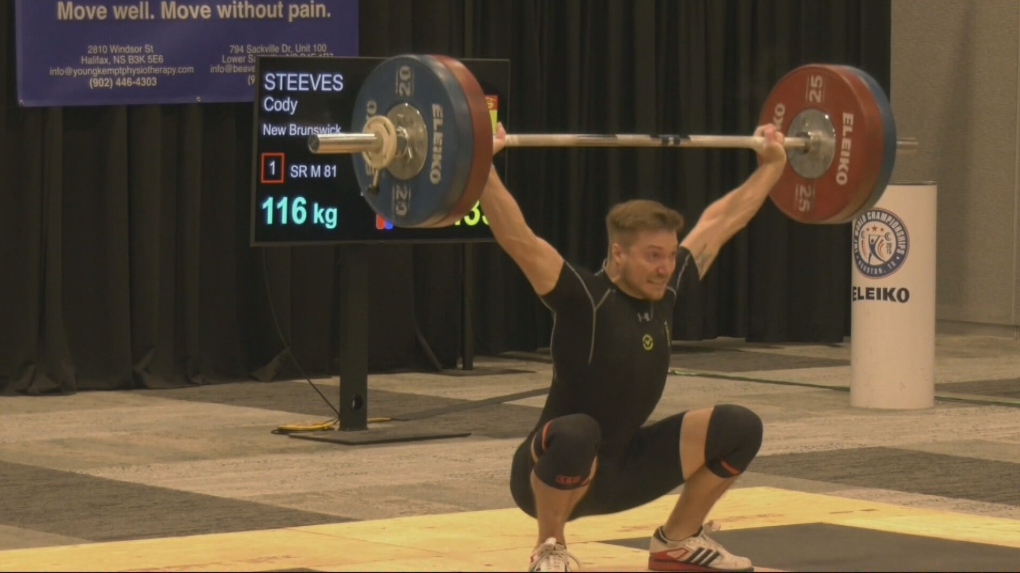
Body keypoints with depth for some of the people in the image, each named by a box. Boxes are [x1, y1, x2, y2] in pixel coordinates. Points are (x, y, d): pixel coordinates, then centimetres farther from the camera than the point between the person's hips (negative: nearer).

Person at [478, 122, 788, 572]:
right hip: (552, 475, -7)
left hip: (620, 469, 7)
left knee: (738, 427, -3)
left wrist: (772, 164, 17)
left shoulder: (668, 289, -2)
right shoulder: (584, 299, -21)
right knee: (577, 434, -41)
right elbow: (517, 238, -33)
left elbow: (720, 221, 10)